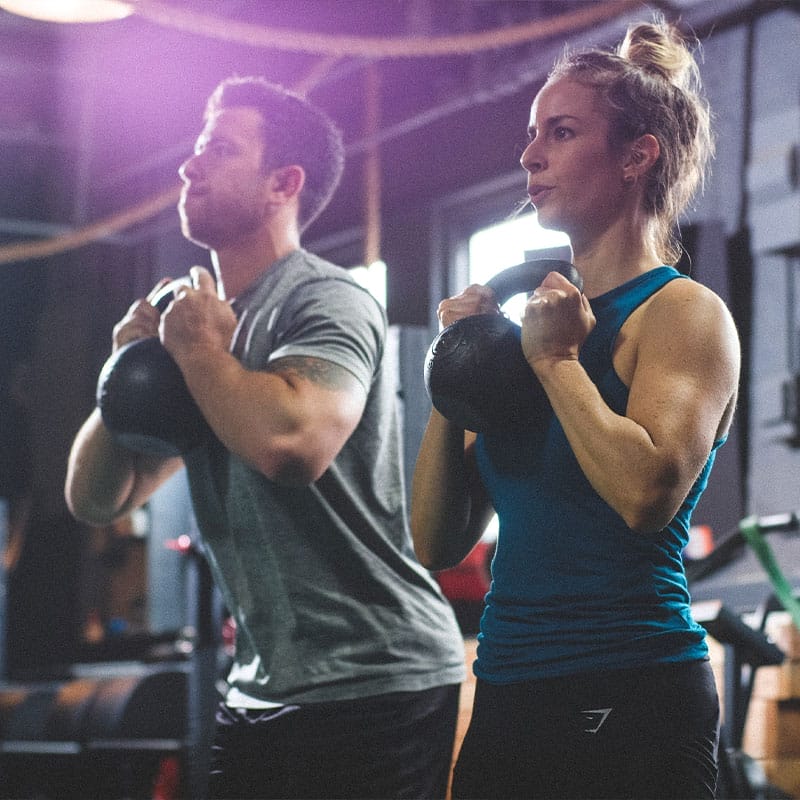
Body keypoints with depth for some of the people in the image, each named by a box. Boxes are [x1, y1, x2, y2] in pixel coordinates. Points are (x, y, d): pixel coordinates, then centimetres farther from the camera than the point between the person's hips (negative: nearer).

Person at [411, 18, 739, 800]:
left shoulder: (683, 313, -6)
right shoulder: (543, 317, 12)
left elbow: (648, 491, -25)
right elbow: (438, 542, 10)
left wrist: (556, 357, -13)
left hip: (627, 704, -7)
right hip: (506, 701, 7)